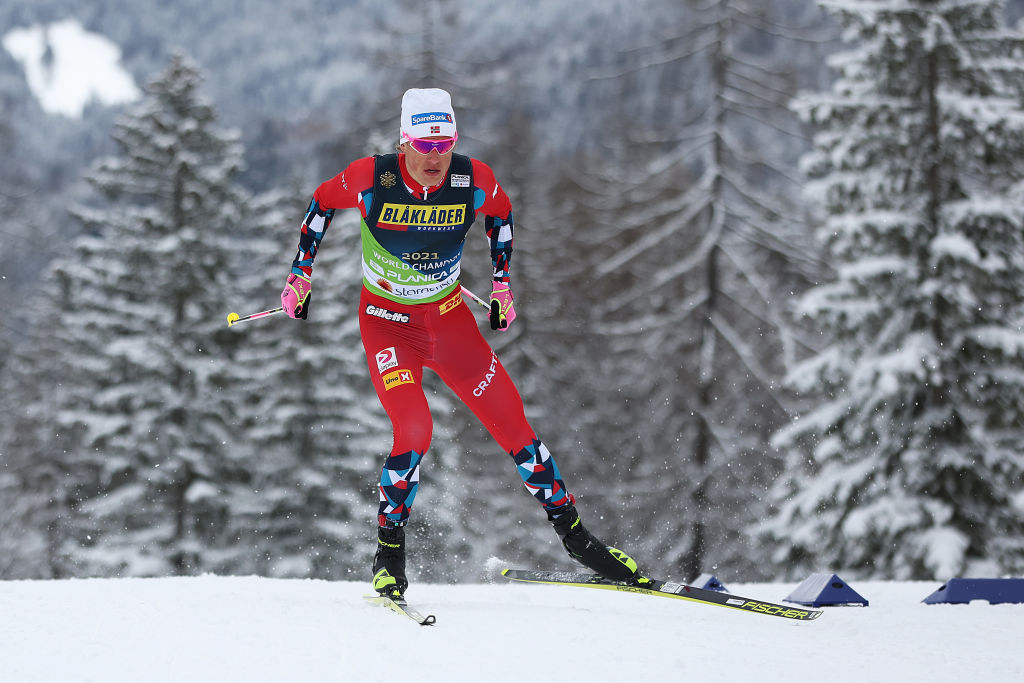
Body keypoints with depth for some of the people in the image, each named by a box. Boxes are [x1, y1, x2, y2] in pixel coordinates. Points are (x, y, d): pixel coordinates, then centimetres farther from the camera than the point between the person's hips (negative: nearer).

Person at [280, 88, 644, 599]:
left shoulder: (474, 180, -16)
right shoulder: (372, 178, -22)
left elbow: (500, 213, 8)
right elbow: (323, 203, -1)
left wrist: (503, 284, 9)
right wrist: (300, 274, 3)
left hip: (450, 319, 3)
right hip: (387, 322, -3)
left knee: (513, 426, 2)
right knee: (414, 431, -24)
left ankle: (573, 534, 20)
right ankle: (389, 554, -6)